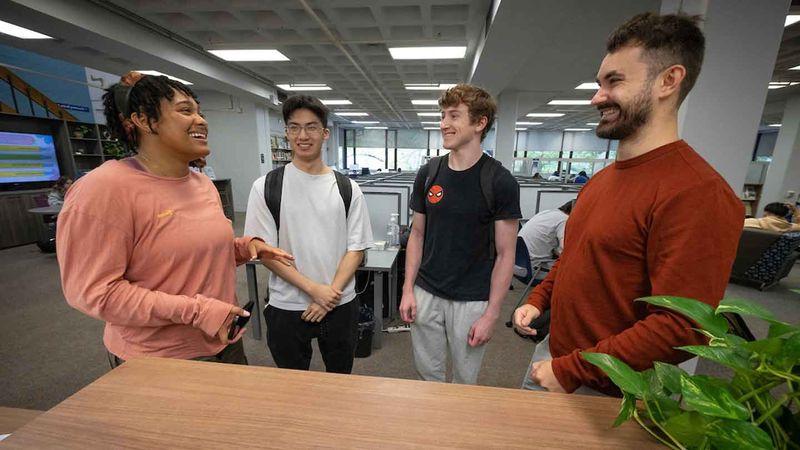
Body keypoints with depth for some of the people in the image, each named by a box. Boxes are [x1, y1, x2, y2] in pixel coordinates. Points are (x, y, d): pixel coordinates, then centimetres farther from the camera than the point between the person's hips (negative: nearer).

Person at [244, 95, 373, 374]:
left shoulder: (347, 188, -2)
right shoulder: (265, 187, -5)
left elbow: (356, 248, -3)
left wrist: (331, 294, -14)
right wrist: (314, 289, -16)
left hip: (340, 306, 1)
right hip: (286, 308, -1)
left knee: (340, 380, 21)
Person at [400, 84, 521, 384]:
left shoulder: (500, 181, -12)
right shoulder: (428, 173, -2)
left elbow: (505, 254, -9)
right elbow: (417, 234, 5)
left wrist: (491, 314, -10)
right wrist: (408, 289, 0)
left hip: (472, 301, -3)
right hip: (426, 294, 3)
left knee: (465, 381, 18)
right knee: (427, 376, 20)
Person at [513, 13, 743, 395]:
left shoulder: (697, 193, -23)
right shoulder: (600, 180, 4)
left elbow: (682, 329, -26)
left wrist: (570, 370, -21)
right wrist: (537, 300, 3)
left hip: (602, 391, -7)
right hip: (551, 351, 8)